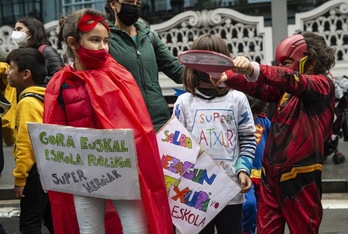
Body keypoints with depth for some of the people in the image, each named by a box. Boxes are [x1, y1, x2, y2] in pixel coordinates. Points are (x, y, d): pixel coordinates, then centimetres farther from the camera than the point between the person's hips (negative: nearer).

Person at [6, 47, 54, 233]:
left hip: (36, 170, -9)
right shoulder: (44, 98, 10)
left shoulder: (27, 102, -16)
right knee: (51, 219, 16)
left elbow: (26, 144, -20)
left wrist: (20, 177, -15)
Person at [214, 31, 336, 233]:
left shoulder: (323, 85, -9)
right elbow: (260, 88, 5)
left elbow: (293, 80, -27)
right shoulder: (287, 89, 15)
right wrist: (228, 77, -14)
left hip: (300, 176, -7)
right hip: (271, 172, 7)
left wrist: (254, 69, -45)